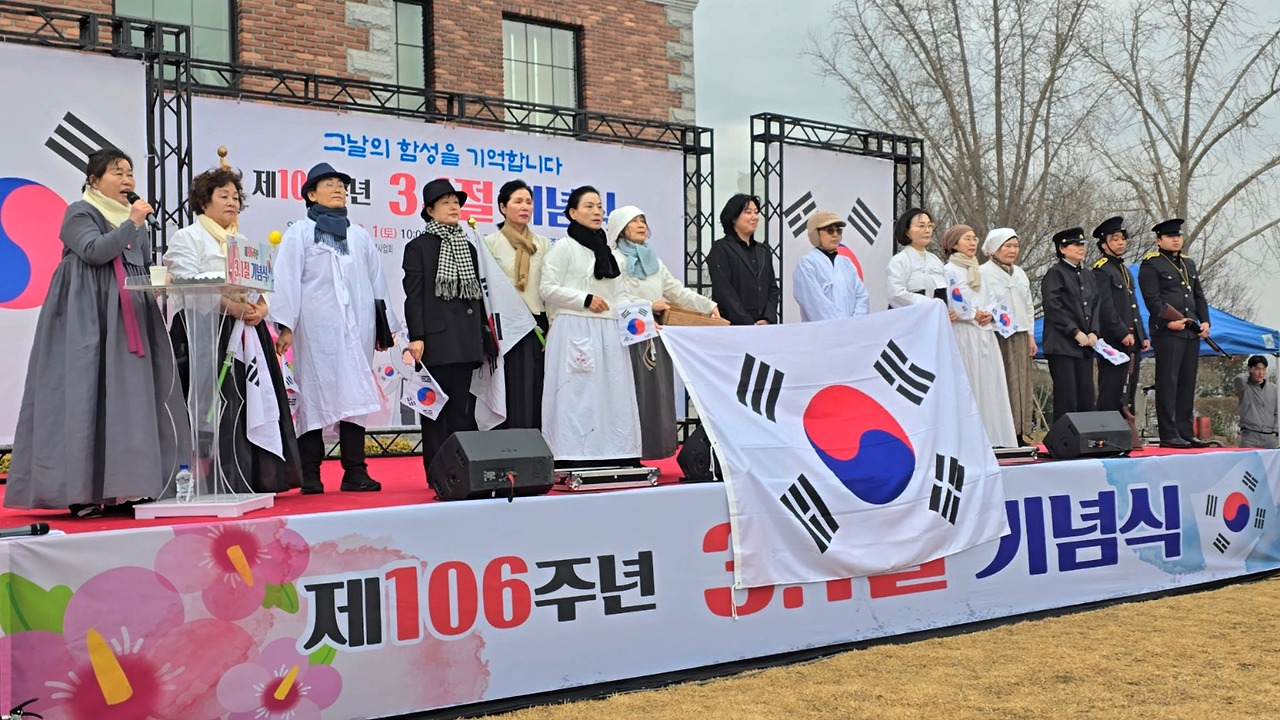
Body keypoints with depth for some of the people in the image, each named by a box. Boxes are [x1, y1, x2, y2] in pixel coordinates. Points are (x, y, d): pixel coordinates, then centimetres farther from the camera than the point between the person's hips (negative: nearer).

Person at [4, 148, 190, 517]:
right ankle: (80, 492, -8)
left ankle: (120, 490, 2)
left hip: (131, 321, 7)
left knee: (132, 399, 0)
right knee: (86, 397, -9)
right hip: (88, 321, -7)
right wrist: (132, 223, -16)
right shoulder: (79, 213, 2)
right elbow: (94, 251, -16)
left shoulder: (134, 217, 22)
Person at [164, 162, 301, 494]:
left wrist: (260, 308, -1)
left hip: (247, 332, 7)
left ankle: (256, 479, 8)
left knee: (256, 401, 3)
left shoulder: (242, 241, 24)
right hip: (207, 334, -7)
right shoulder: (186, 239, 2)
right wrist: (231, 306, -18)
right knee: (217, 410, -12)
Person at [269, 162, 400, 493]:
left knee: (355, 395, 0)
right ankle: (310, 475, -3)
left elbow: (376, 282, 21)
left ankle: (355, 473, 0)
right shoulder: (299, 234, 7)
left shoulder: (359, 236, 20)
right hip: (316, 328, -4)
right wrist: (286, 326, -9)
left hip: (355, 328, 4)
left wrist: (383, 327, 16)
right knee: (314, 394, -6)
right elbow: (287, 280, 0)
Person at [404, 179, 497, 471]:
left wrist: (485, 339, 16)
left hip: (466, 342, 6)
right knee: (436, 407, -3)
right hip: (436, 340, -5)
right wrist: (416, 337, -14)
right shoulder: (418, 247, 2)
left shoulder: (468, 247, 18)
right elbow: (413, 295, -5)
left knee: (462, 408, 5)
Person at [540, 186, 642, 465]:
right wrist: (585, 299, -11)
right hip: (574, 330, -7)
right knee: (577, 397, -9)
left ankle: (611, 458, 5)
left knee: (612, 395, 3)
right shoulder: (564, 247, -1)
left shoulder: (607, 250, 20)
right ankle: (574, 461, -9)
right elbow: (548, 288, -7)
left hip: (608, 332, 7)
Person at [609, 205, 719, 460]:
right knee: (636, 393, -10)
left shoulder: (653, 261, 21)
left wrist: (709, 306, 11)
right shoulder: (614, 260, -1)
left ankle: (657, 445, 9)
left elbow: (678, 291, 19)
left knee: (659, 390, 5)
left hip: (656, 336, 7)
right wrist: (649, 306, -14)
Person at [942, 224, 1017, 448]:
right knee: (968, 385, -9)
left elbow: (989, 301, 22)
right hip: (963, 335, -7)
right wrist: (973, 314, -15)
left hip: (985, 334, 7)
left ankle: (992, 437, 6)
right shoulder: (949, 271, -2)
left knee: (991, 384, 3)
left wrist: (988, 314, 1)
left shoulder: (978, 271, 21)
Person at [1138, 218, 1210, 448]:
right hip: (1166, 333, -7)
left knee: (1187, 383, 8)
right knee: (1168, 383, -7)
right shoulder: (1150, 265, -2)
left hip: (1192, 333, 7)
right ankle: (1169, 435, -5)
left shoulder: (1188, 264, 22)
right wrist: (1169, 322, -21)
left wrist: (1204, 321, 7)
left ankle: (1186, 432, 12)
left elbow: (1199, 296, 22)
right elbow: (1152, 300, -10)